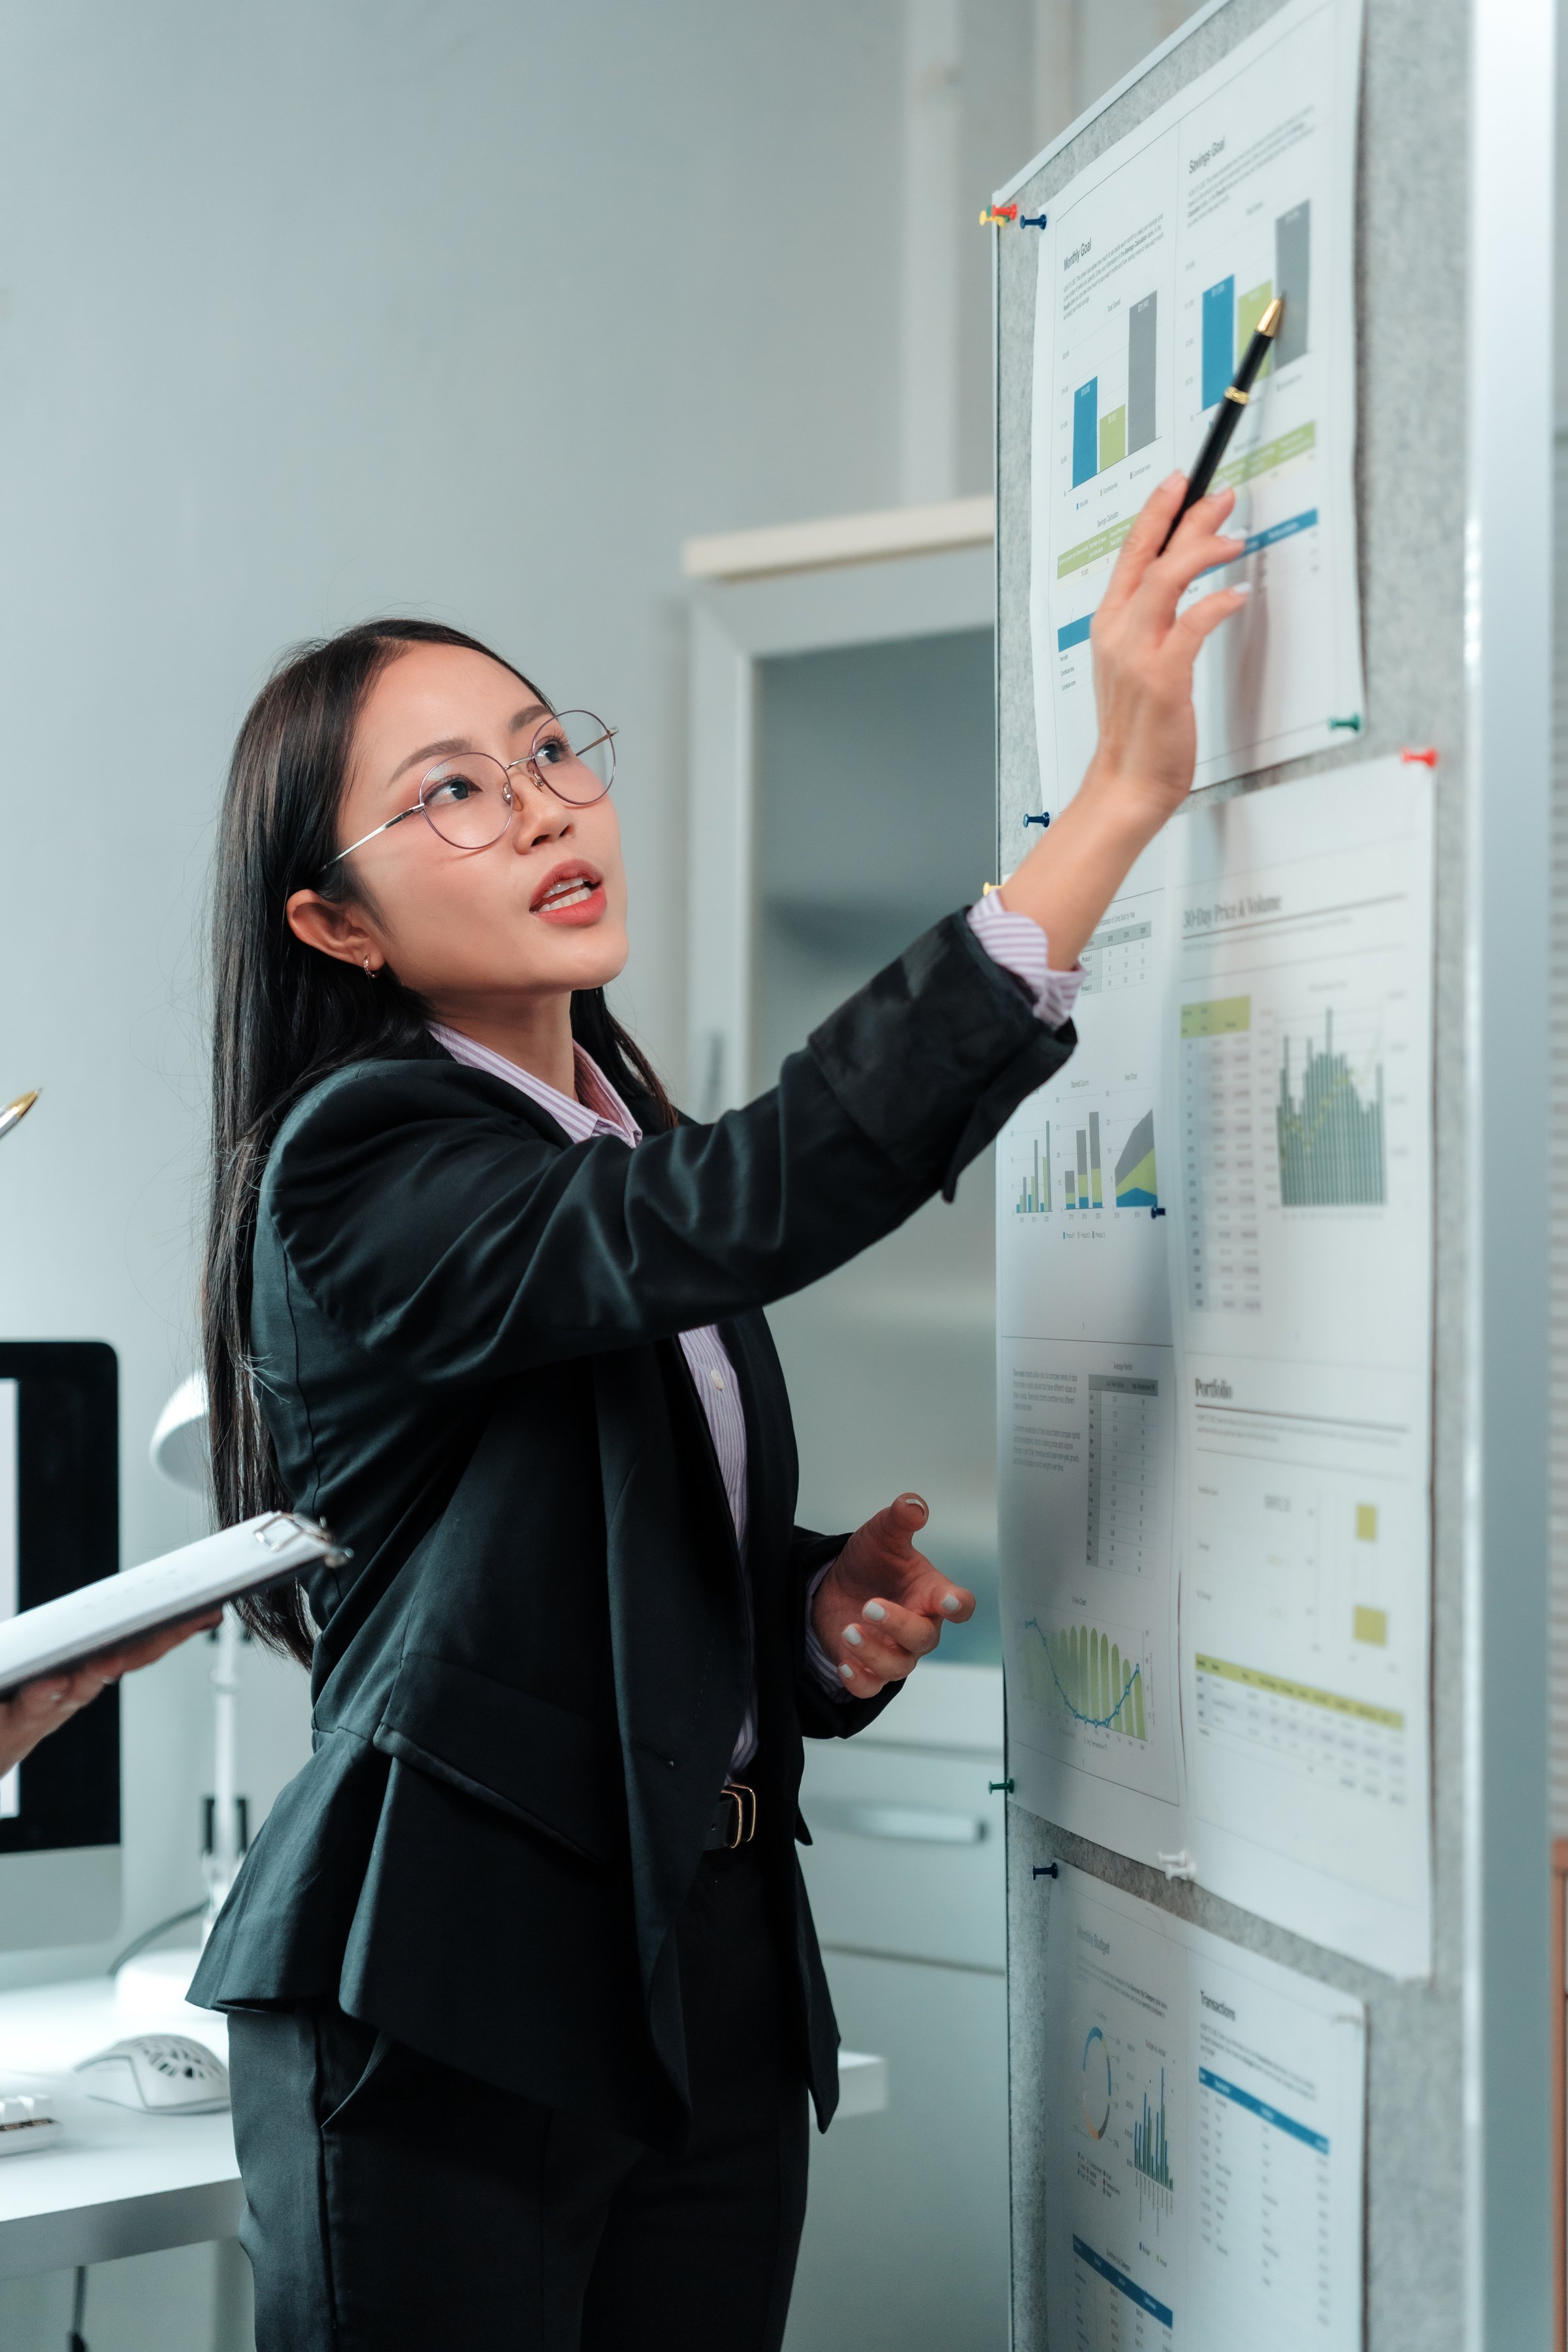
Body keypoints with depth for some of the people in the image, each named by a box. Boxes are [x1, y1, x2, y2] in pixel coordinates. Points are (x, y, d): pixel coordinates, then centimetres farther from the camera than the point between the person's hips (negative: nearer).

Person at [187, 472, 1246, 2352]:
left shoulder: (623, 1151, 12)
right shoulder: (360, 1165, -14)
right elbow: (752, 1207, -32)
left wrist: (827, 1606, -1)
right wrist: (1126, 788, -32)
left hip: (712, 1983, 7)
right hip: (447, 2009, -7)